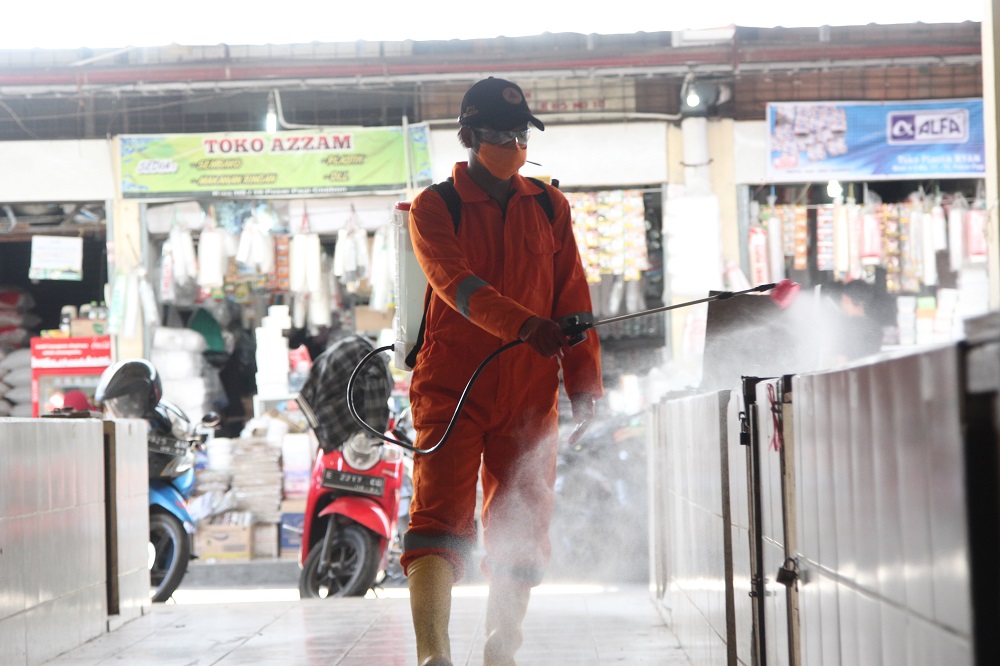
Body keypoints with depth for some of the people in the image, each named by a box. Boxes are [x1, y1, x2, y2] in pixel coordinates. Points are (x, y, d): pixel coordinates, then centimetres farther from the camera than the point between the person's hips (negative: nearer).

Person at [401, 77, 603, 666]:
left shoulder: (548, 207, 12)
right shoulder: (434, 208, -1)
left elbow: (572, 299, 12)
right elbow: (457, 284, -18)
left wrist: (584, 379, 2)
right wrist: (522, 324, -34)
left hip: (529, 392, 4)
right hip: (451, 388, -4)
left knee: (522, 529, 7)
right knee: (441, 517, -16)